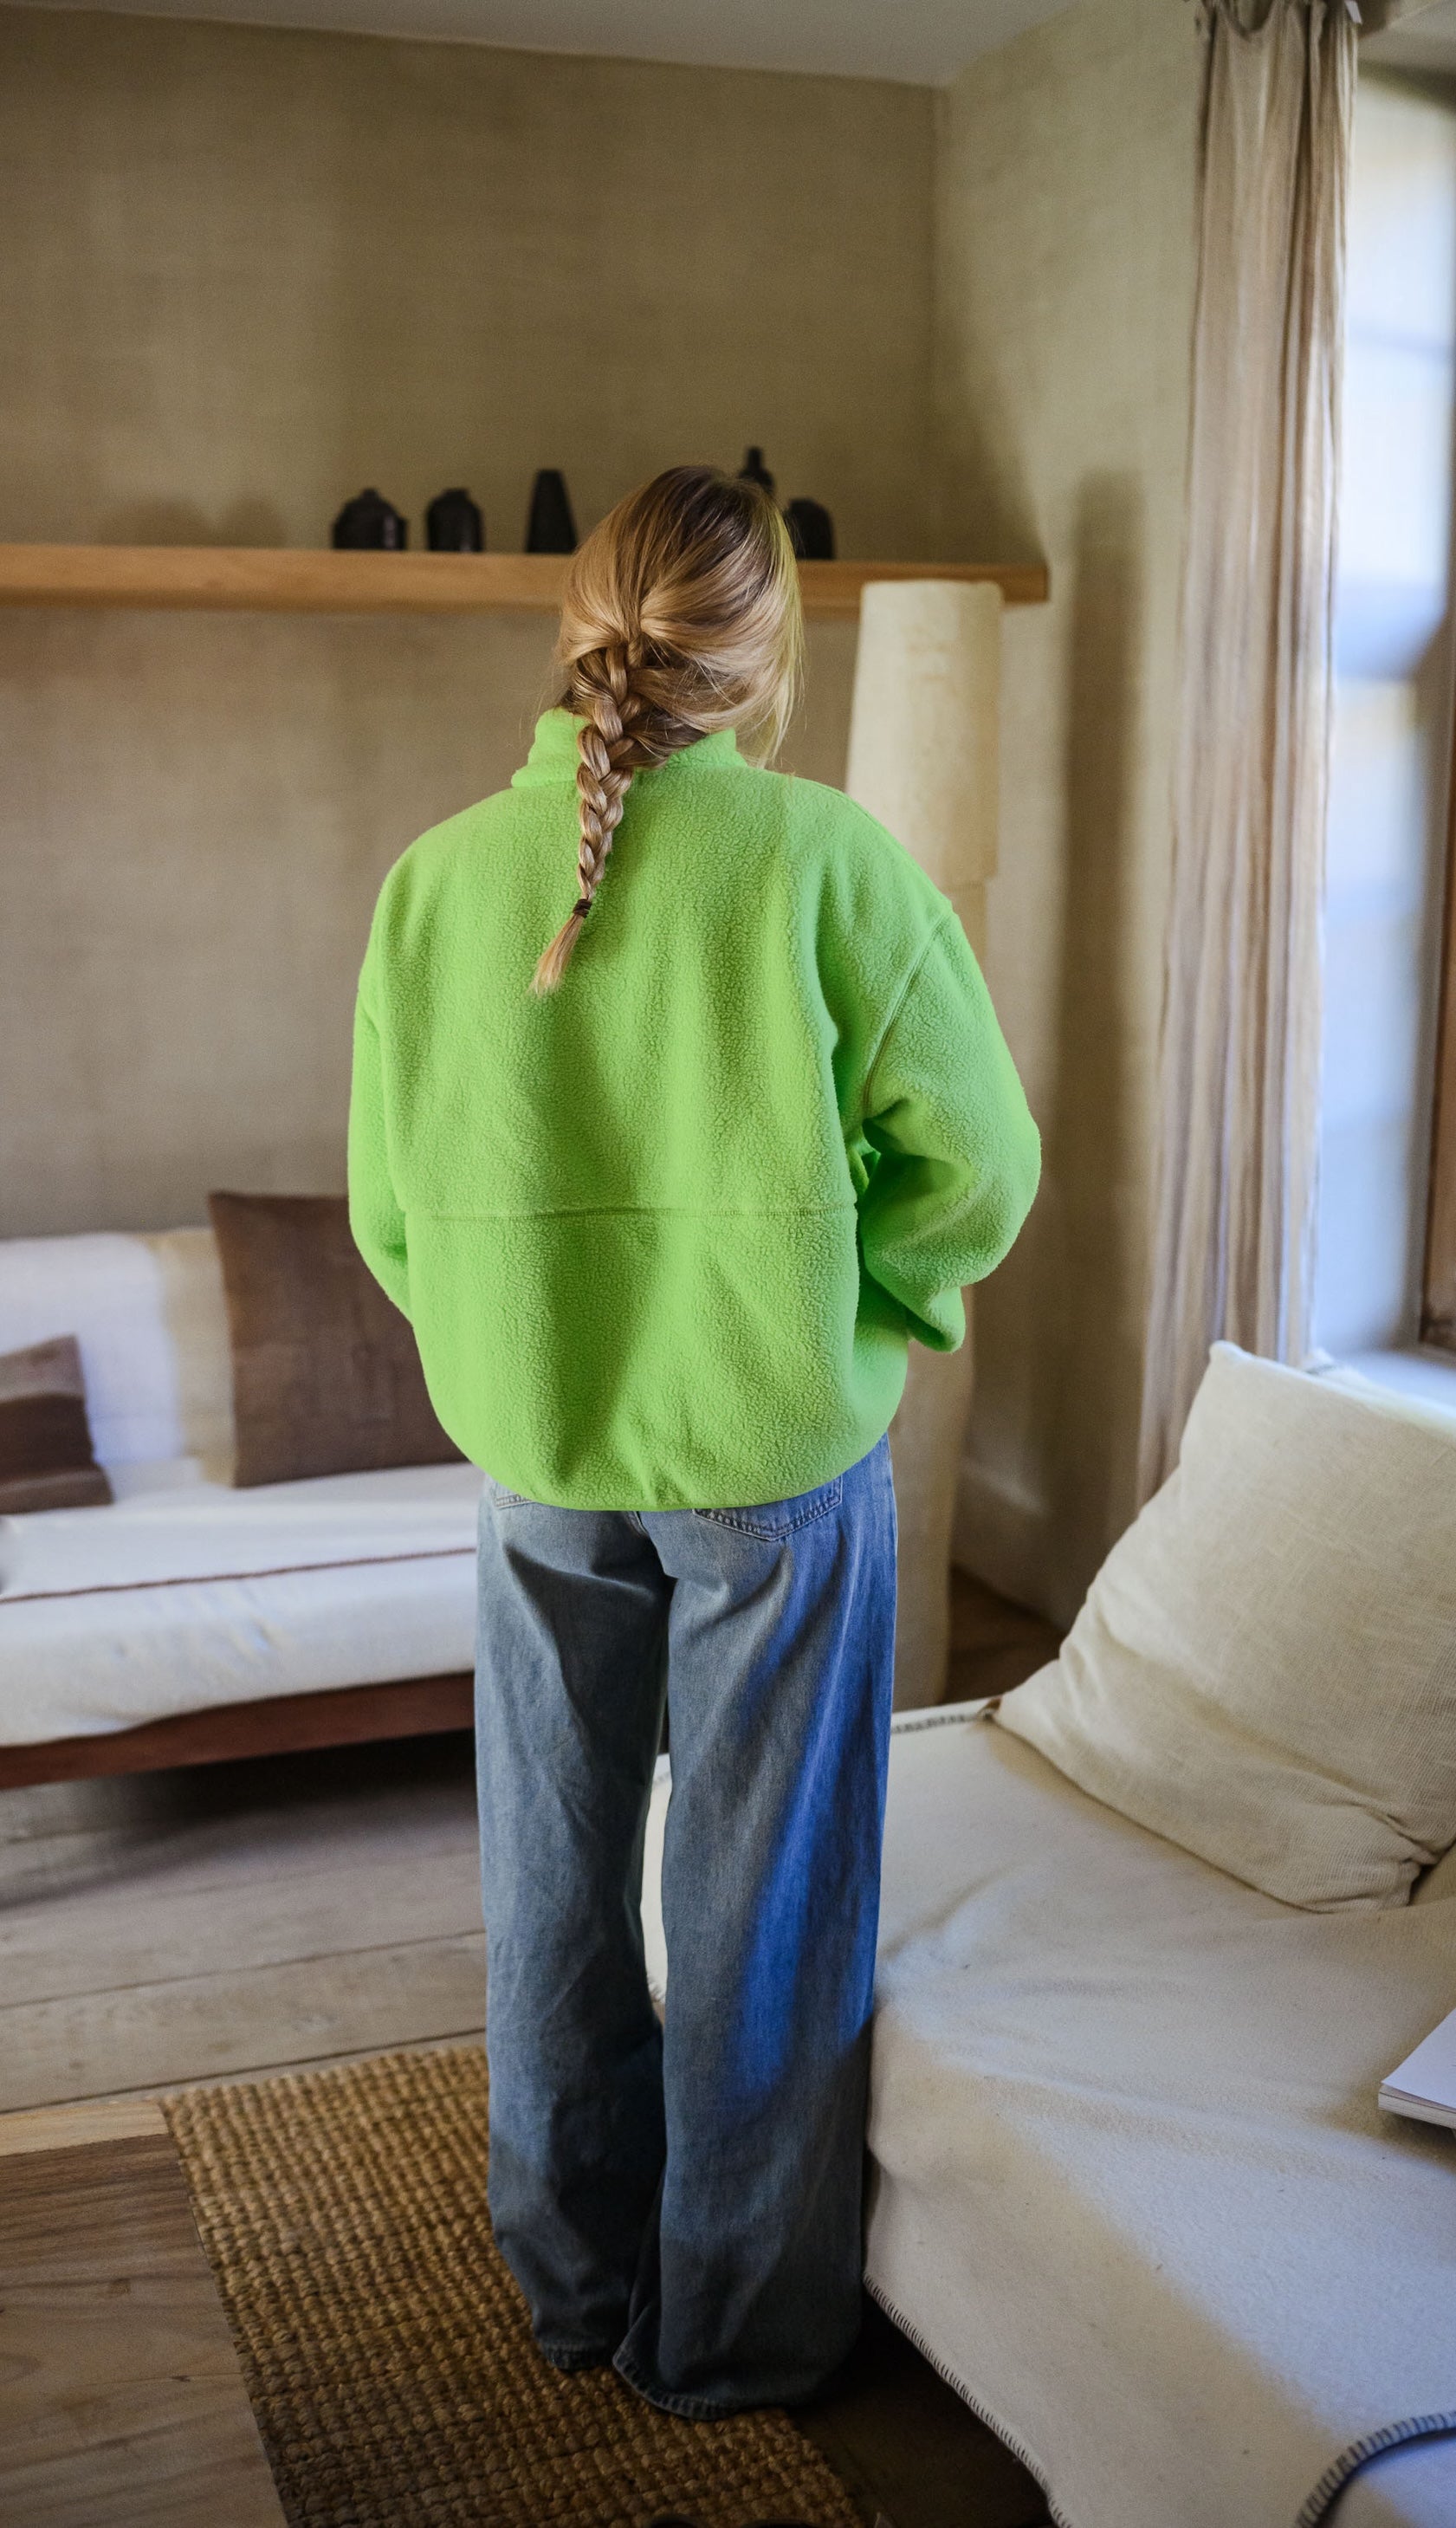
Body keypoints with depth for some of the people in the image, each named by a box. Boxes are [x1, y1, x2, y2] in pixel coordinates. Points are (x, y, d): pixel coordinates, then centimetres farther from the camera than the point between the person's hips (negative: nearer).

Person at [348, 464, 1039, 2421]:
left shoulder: (439, 877, -6)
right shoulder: (826, 855, -15)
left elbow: (388, 1210, -1)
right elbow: (977, 1160, -13)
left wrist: (523, 1356, 13)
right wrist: (852, 1323, 4)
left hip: (538, 1459, 3)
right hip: (779, 1464, -3)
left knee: (555, 1885, 19)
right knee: (763, 1908, 13)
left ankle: (576, 2279, 36)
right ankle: (738, 2330, 28)